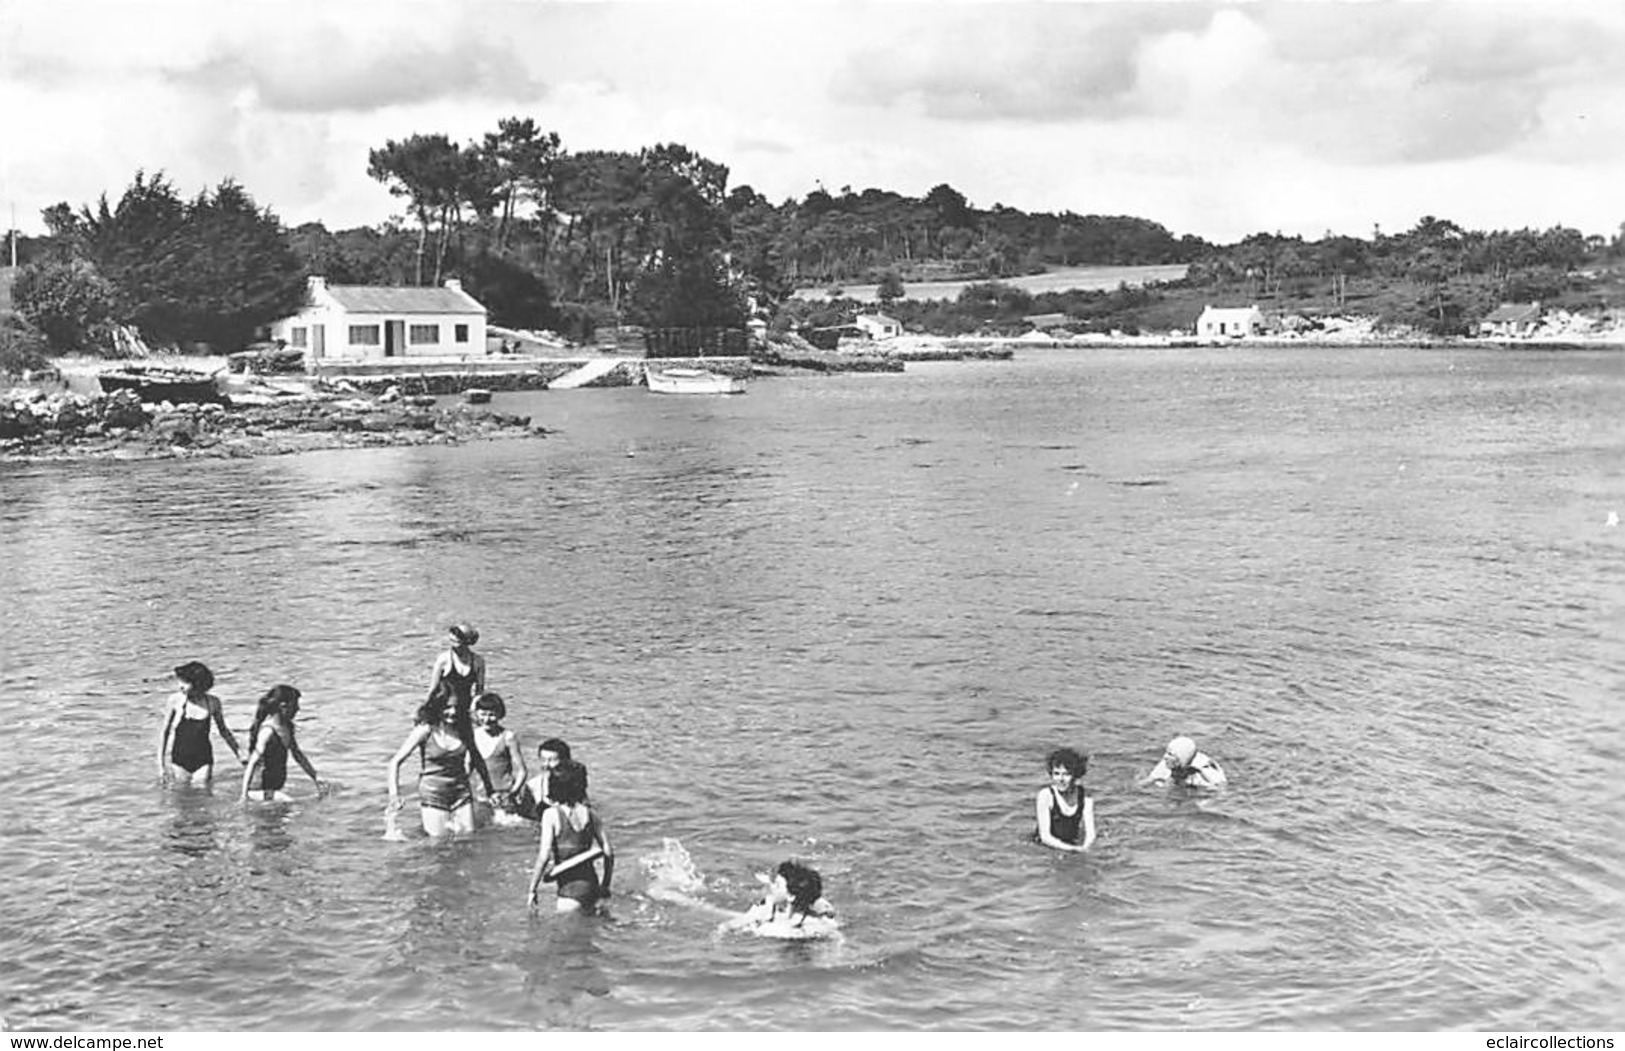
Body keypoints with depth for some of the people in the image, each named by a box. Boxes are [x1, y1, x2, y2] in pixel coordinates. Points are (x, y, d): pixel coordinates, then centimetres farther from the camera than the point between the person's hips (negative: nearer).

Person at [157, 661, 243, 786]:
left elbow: (224, 730, 11)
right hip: (179, 760, -1)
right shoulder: (176, 700, -8)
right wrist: (161, 765, 0)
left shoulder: (212, 702, -4)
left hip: (203, 761, 1)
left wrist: (238, 752, 10)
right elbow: (164, 732, 1)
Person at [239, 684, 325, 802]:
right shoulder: (268, 731, -20)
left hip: (275, 786, 9)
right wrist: (244, 795, -27)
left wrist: (316, 778, 22)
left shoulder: (287, 727, 6)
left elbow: (297, 754, 19)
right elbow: (253, 763, -23)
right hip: (260, 788, -9)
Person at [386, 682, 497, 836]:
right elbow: (395, 761, -10)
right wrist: (394, 795, -18)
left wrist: (489, 789, 16)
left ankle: (450, 821, 29)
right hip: (433, 794, -3)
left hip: (460, 792, 4)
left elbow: (477, 759, 15)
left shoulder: (465, 729, -2)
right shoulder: (425, 730, -13)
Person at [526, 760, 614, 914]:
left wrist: (532, 891, -8)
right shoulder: (590, 814, 3)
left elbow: (544, 857, -16)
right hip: (591, 884, 6)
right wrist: (605, 887, 15)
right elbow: (608, 853, 3)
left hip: (570, 889, -6)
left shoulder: (552, 814, -11)